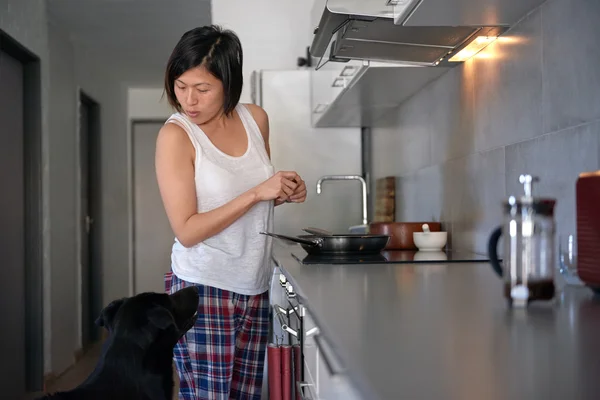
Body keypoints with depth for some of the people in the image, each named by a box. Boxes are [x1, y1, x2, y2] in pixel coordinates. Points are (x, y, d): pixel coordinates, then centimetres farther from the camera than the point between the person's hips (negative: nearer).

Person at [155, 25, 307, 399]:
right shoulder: (176, 135, -12)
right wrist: (257, 193, -21)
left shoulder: (256, 119, 3)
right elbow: (187, 231, -16)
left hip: (255, 288, 5)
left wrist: (285, 192, -2)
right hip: (202, 289, -5)